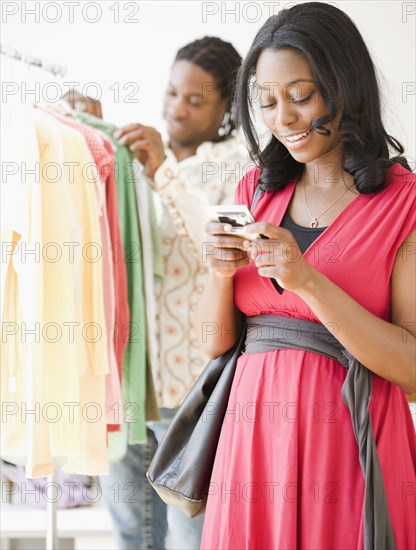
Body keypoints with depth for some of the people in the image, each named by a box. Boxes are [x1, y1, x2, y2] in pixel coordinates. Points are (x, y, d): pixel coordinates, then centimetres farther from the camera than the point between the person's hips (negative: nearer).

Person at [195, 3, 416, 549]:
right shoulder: (256, 191, 9)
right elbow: (215, 339, 11)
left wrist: (307, 280, -21)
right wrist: (220, 272, -10)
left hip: (348, 439, -4)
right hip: (253, 433, 4)